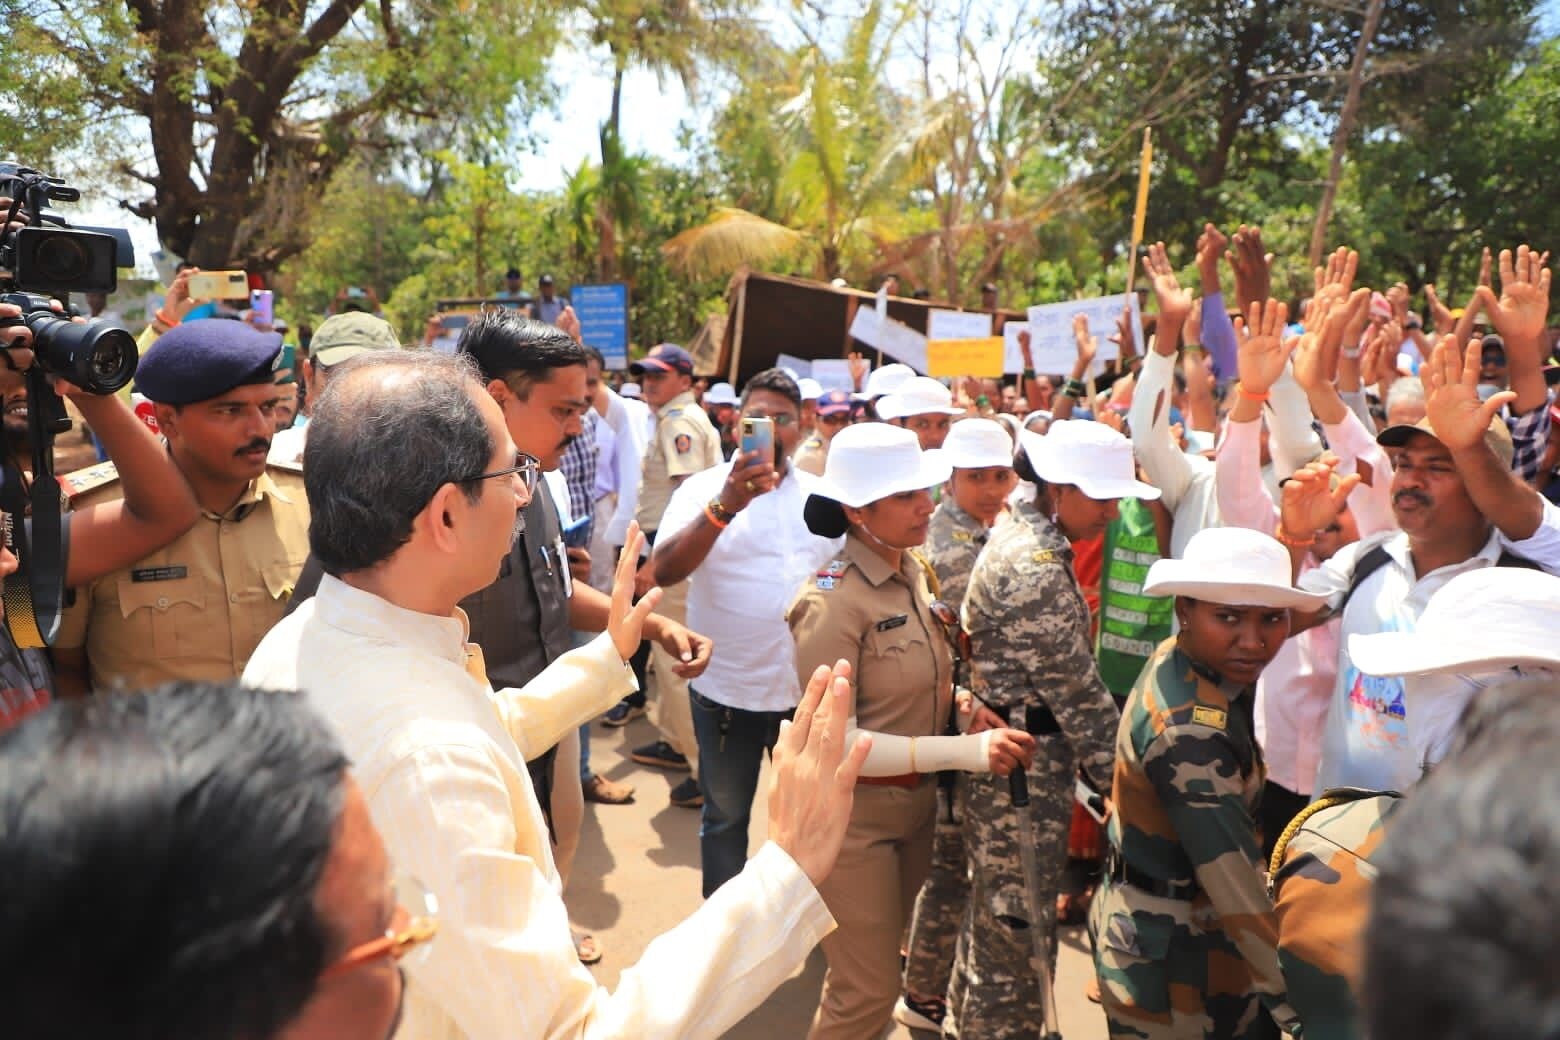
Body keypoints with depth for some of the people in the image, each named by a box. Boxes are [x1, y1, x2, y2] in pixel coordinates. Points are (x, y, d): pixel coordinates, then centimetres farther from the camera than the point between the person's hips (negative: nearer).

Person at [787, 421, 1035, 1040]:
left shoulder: (915, 571, -1)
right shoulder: (832, 601, -24)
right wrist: (962, 751, -29)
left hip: (916, 802, 7)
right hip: (852, 814, -7)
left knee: (877, 965, 25)